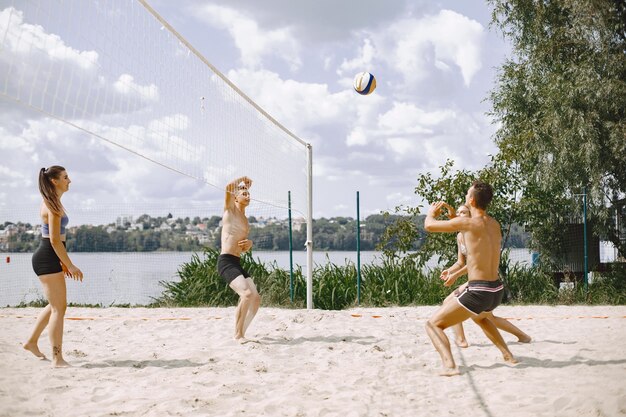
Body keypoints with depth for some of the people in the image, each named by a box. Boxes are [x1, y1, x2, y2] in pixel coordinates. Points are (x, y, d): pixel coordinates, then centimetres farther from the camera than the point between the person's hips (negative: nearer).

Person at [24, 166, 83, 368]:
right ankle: (57, 358, -2)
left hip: (49, 259, 10)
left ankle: (32, 342, 33)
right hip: (47, 259, -10)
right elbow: (55, 239, -21)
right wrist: (70, 265, -18)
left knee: (55, 305, 21)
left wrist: (62, 262, 21)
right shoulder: (53, 206, -16)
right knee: (59, 308, -6)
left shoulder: (53, 203, 15)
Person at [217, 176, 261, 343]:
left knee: (256, 298, 3)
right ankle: (238, 334, -15)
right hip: (226, 262, -9)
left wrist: (249, 244, 6)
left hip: (237, 263, 9)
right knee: (247, 294, -25)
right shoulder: (230, 210, 1)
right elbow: (228, 188, -19)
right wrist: (241, 182, -1)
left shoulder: (245, 219, 22)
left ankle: (241, 332, 14)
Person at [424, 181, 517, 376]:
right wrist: (453, 215, 33)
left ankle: (449, 366, -21)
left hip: (478, 292, -8)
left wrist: (431, 212, 18)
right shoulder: (495, 224, 9)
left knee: (433, 324, -1)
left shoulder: (467, 222, -13)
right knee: (480, 317, 40)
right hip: (497, 290, 8)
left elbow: (429, 226, -4)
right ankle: (508, 356, 37)